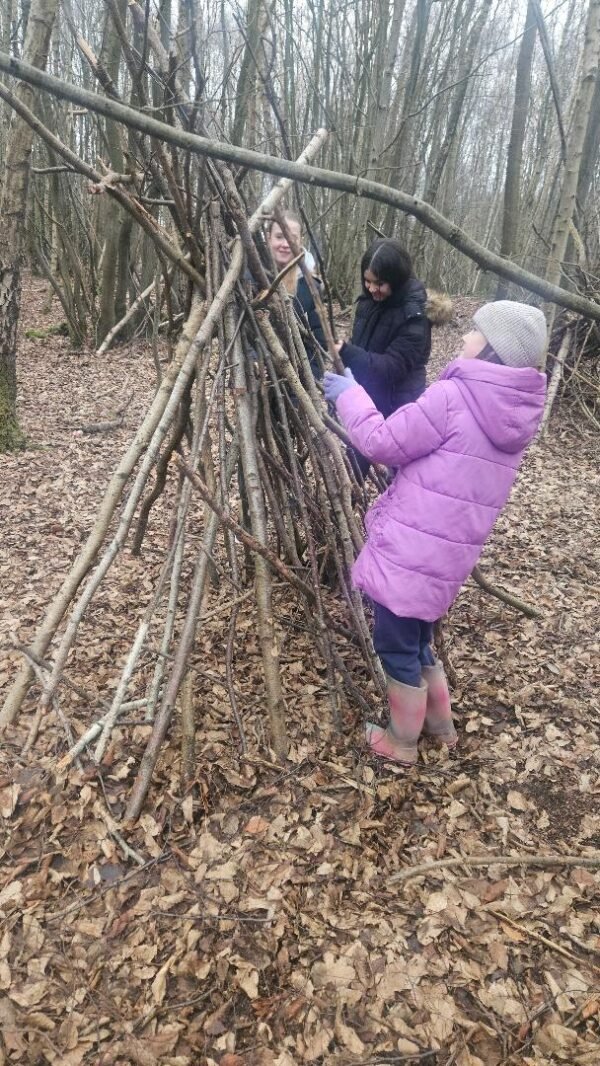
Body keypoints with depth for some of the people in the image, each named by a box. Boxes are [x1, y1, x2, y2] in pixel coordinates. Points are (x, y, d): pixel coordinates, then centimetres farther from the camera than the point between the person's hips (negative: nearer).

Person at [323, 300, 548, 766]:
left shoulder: (452, 396, -17)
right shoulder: (516, 417, 8)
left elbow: (383, 444, -9)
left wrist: (349, 395, 4)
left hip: (408, 551, -8)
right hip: (447, 555, 8)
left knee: (396, 647, 11)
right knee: (417, 640, 26)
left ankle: (402, 742, 29)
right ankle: (441, 725, 42)